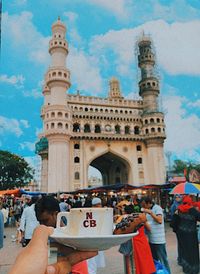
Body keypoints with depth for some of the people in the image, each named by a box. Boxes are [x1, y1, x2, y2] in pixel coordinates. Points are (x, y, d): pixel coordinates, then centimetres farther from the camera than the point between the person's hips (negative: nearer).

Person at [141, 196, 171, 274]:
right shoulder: (147, 210, 12)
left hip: (158, 240, -8)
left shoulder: (157, 208, -12)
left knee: (162, 259, 2)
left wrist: (150, 212, -26)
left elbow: (160, 220, -24)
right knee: (153, 260, 18)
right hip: (150, 239, 8)